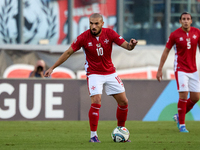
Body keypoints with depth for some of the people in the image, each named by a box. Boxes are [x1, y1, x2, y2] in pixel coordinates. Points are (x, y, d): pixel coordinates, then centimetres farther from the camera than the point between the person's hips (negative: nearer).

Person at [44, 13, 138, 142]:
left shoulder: (109, 33, -9)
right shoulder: (84, 37, -14)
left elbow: (126, 46, -10)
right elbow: (68, 52, -6)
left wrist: (131, 45, -36)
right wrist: (52, 67, -5)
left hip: (110, 72, 4)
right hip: (94, 73, -4)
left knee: (123, 101, 3)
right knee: (96, 102, -20)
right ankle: (93, 135, -10)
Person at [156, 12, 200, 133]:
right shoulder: (175, 35, -8)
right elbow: (166, 52, 0)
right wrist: (160, 69, 0)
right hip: (181, 69, -4)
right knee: (183, 95, -14)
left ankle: (179, 116, 24)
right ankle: (181, 124, -3)